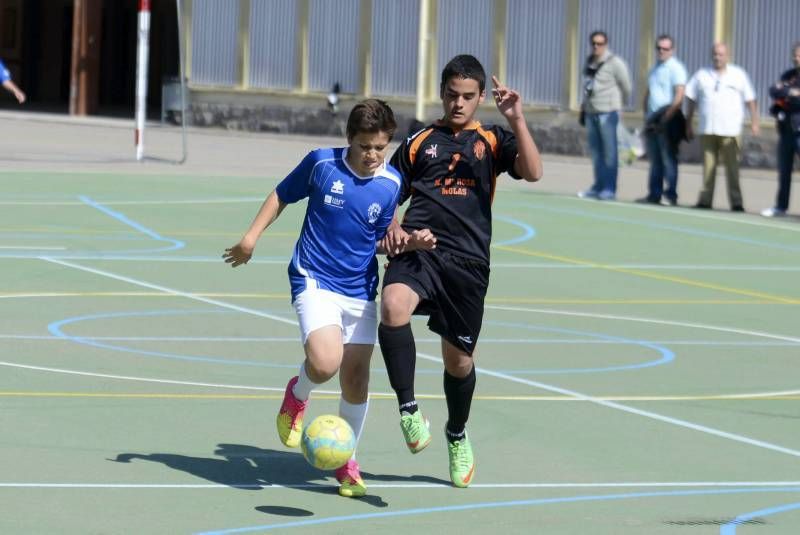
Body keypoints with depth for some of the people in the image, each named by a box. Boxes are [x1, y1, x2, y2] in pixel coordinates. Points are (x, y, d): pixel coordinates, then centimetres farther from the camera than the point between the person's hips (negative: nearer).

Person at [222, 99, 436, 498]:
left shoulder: (391, 184, -2)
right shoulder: (321, 163, -9)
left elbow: (383, 238, 9)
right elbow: (282, 195, 7)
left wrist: (413, 241, -10)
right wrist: (252, 235, 2)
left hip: (360, 291, 3)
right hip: (314, 281, -3)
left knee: (356, 378, 4)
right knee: (325, 363, -25)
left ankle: (346, 461, 24)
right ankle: (297, 394, 11)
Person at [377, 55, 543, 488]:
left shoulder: (491, 141, 11)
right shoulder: (419, 143, 14)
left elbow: (532, 172, -7)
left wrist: (516, 120, -15)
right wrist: (392, 228, -2)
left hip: (468, 260, 0)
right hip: (418, 250, 0)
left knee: (459, 360, 9)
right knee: (393, 305, -33)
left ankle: (457, 435, 38)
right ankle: (408, 408, -22)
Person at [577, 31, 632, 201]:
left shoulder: (615, 63, -8)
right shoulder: (589, 63, 14)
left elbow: (626, 86, -2)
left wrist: (618, 104, 10)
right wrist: (583, 109, 19)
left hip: (608, 112, -7)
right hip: (591, 112, 7)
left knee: (609, 152, -6)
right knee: (595, 151, 10)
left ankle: (610, 189, -6)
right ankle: (598, 187, 16)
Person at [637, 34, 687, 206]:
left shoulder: (676, 68, -8)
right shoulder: (655, 68, 18)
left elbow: (679, 96, -16)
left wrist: (666, 118, -18)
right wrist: (646, 116, 11)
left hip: (668, 121, -8)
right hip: (653, 120, 8)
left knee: (668, 158, -7)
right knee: (655, 159, 10)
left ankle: (671, 196, -5)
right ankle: (654, 195, 14)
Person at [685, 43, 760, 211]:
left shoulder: (739, 75, 8)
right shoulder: (702, 75, 11)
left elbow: (750, 100, 8)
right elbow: (691, 100, 13)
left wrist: (754, 122, 1)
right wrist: (688, 125, 10)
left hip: (730, 130, -2)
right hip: (707, 130, 2)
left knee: (732, 167, -6)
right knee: (708, 166, 3)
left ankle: (736, 202, -6)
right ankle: (705, 199, 6)